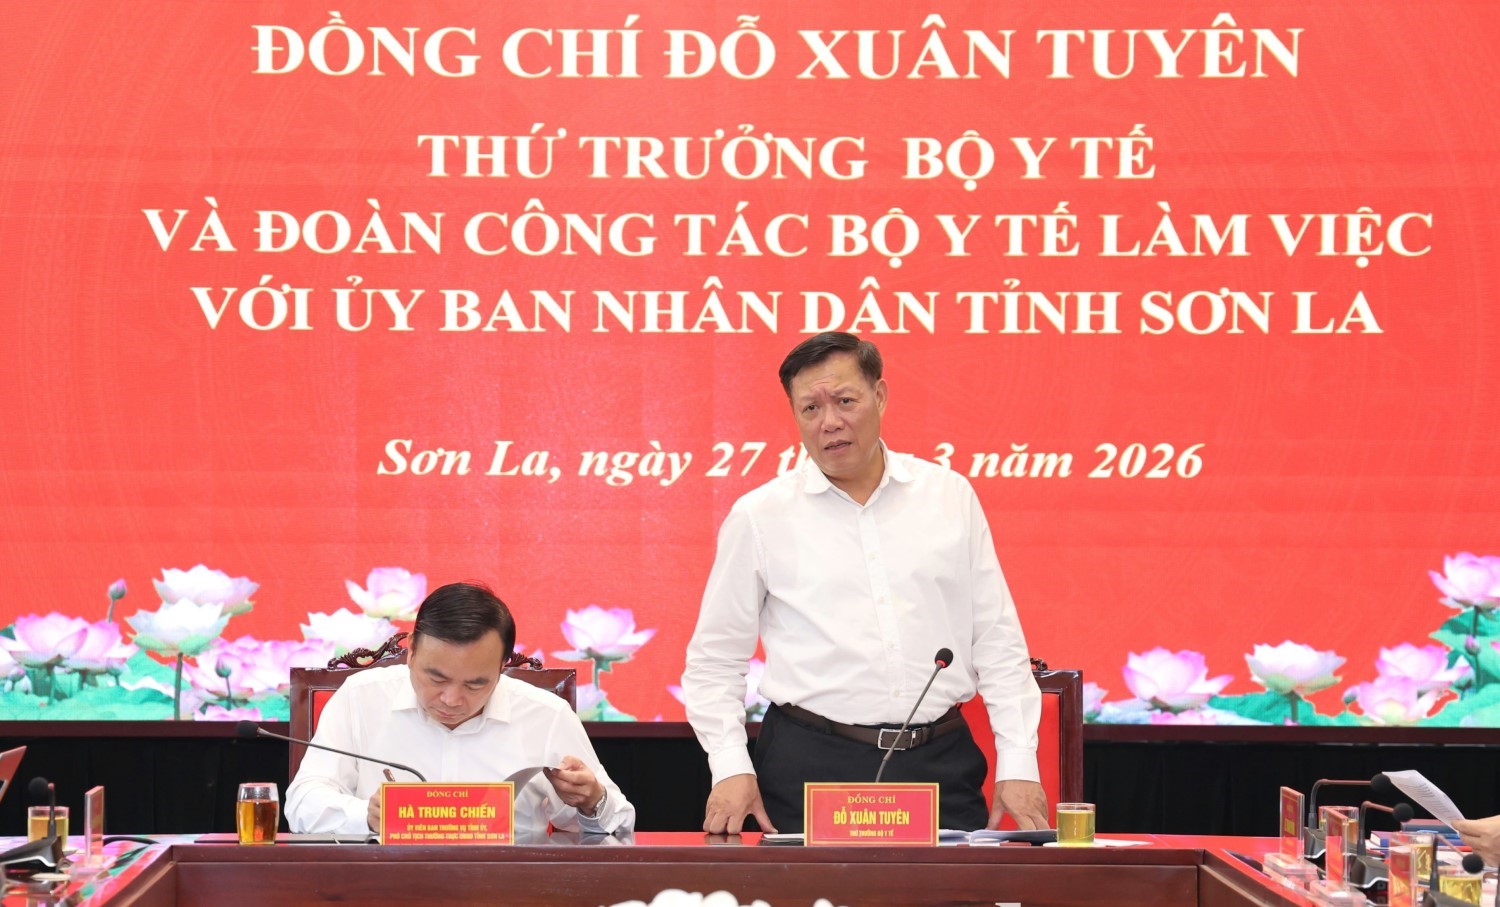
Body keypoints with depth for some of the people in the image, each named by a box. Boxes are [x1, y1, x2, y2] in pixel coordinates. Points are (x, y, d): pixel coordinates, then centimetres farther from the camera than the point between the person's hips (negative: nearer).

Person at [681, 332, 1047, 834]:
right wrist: (730, 769, -6)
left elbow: (998, 642, 9)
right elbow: (713, 662, 7)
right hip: (810, 767, -1)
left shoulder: (950, 496, 8)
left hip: (940, 763, 2)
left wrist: (1018, 766, 2)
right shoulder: (759, 516, 3)